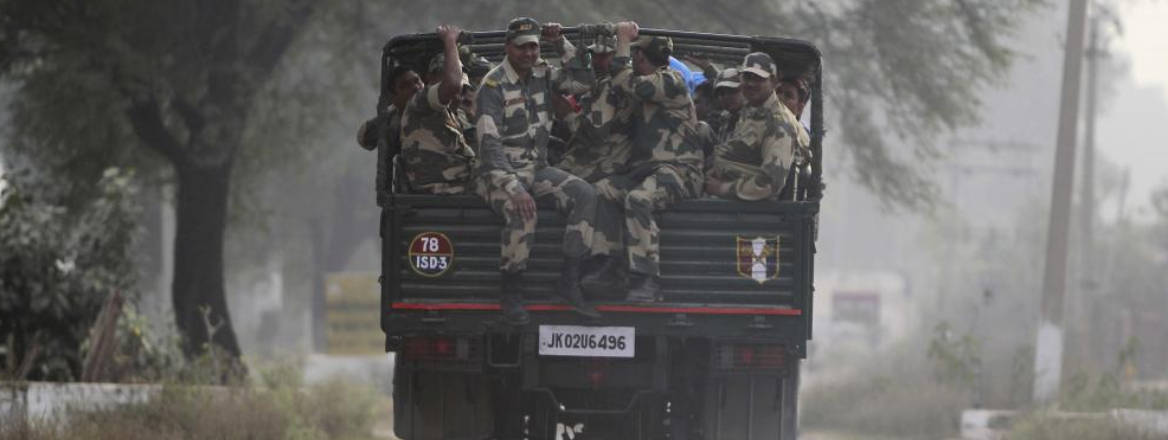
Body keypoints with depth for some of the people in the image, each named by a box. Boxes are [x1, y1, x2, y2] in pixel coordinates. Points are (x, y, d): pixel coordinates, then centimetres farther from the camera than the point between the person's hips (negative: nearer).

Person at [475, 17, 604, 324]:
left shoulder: (542, 75, 8)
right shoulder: (494, 86, -13)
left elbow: (584, 80, 6)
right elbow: (489, 145, -21)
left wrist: (561, 44, -4)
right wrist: (514, 189, -33)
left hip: (537, 169, 7)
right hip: (501, 172, -7)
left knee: (585, 195, -18)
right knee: (521, 210, -37)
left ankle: (570, 283, -18)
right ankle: (511, 293, -24)